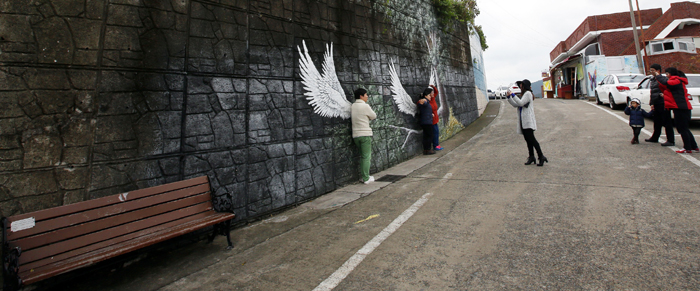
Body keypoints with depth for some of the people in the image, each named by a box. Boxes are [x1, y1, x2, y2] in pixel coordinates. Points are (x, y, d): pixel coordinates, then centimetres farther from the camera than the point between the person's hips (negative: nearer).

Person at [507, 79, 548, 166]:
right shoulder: (524, 94, 22)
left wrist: (513, 95, -11)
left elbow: (521, 103, -17)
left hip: (528, 121, -9)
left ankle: (541, 157, -10)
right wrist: (509, 97, 10)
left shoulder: (528, 93, -6)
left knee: (531, 139, -13)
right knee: (528, 139, 10)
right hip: (523, 121, 9)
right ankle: (531, 157, 15)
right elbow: (515, 105, 20)